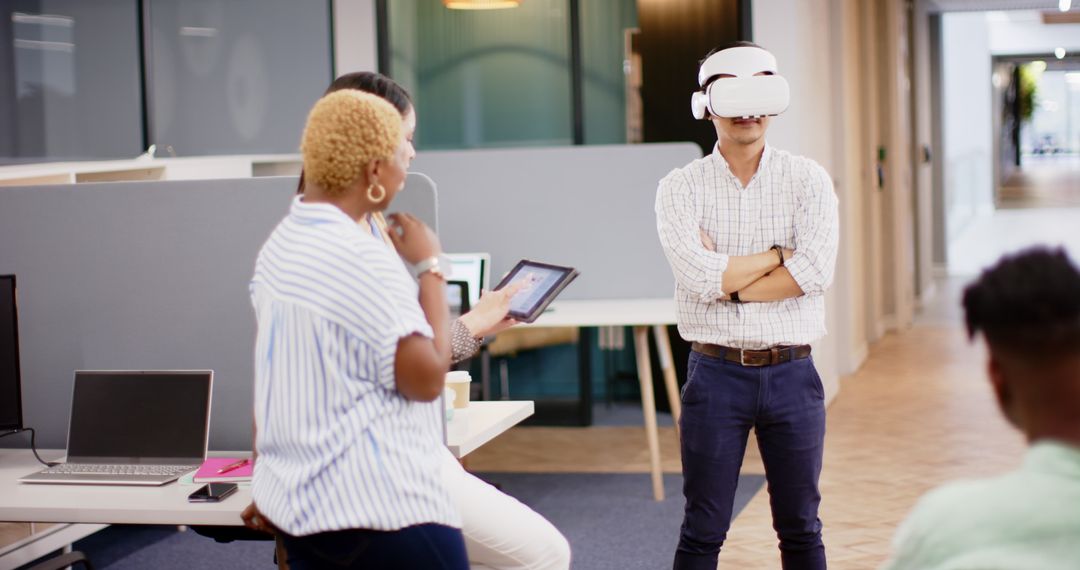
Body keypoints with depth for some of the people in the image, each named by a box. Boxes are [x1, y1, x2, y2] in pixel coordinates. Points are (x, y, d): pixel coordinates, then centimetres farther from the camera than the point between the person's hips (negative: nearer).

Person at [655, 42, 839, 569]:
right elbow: (700, 277, -16)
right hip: (716, 373, -1)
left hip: (791, 372, 1)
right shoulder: (681, 187, -1)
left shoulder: (808, 180, 1)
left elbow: (815, 272, -14)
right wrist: (779, 254, -9)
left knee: (800, 527, 11)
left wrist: (729, 281, -13)